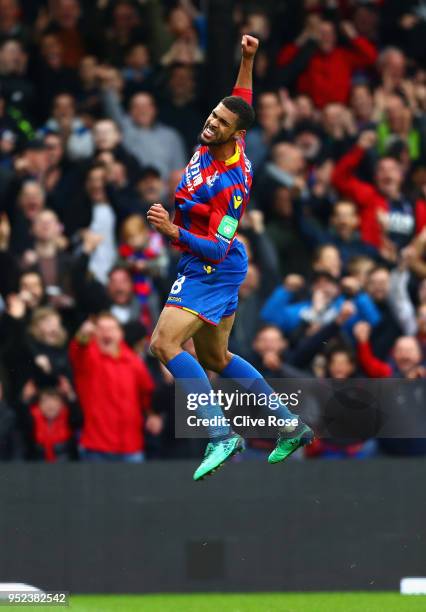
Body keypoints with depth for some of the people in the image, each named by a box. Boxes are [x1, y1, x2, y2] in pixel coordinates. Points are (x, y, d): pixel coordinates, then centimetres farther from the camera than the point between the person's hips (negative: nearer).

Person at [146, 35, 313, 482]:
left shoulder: (231, 183, -27)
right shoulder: (217, 140, -4)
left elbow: (216, 249, -27)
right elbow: (241, 100, 18)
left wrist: (173, 231, -38)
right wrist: (247, 60, 10)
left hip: (211, 269, -10)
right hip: (206, 269, 10)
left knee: (164, 343, -22)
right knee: (214, 358, 19)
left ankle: (220, 435, -27)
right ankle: (291, 426, 26)